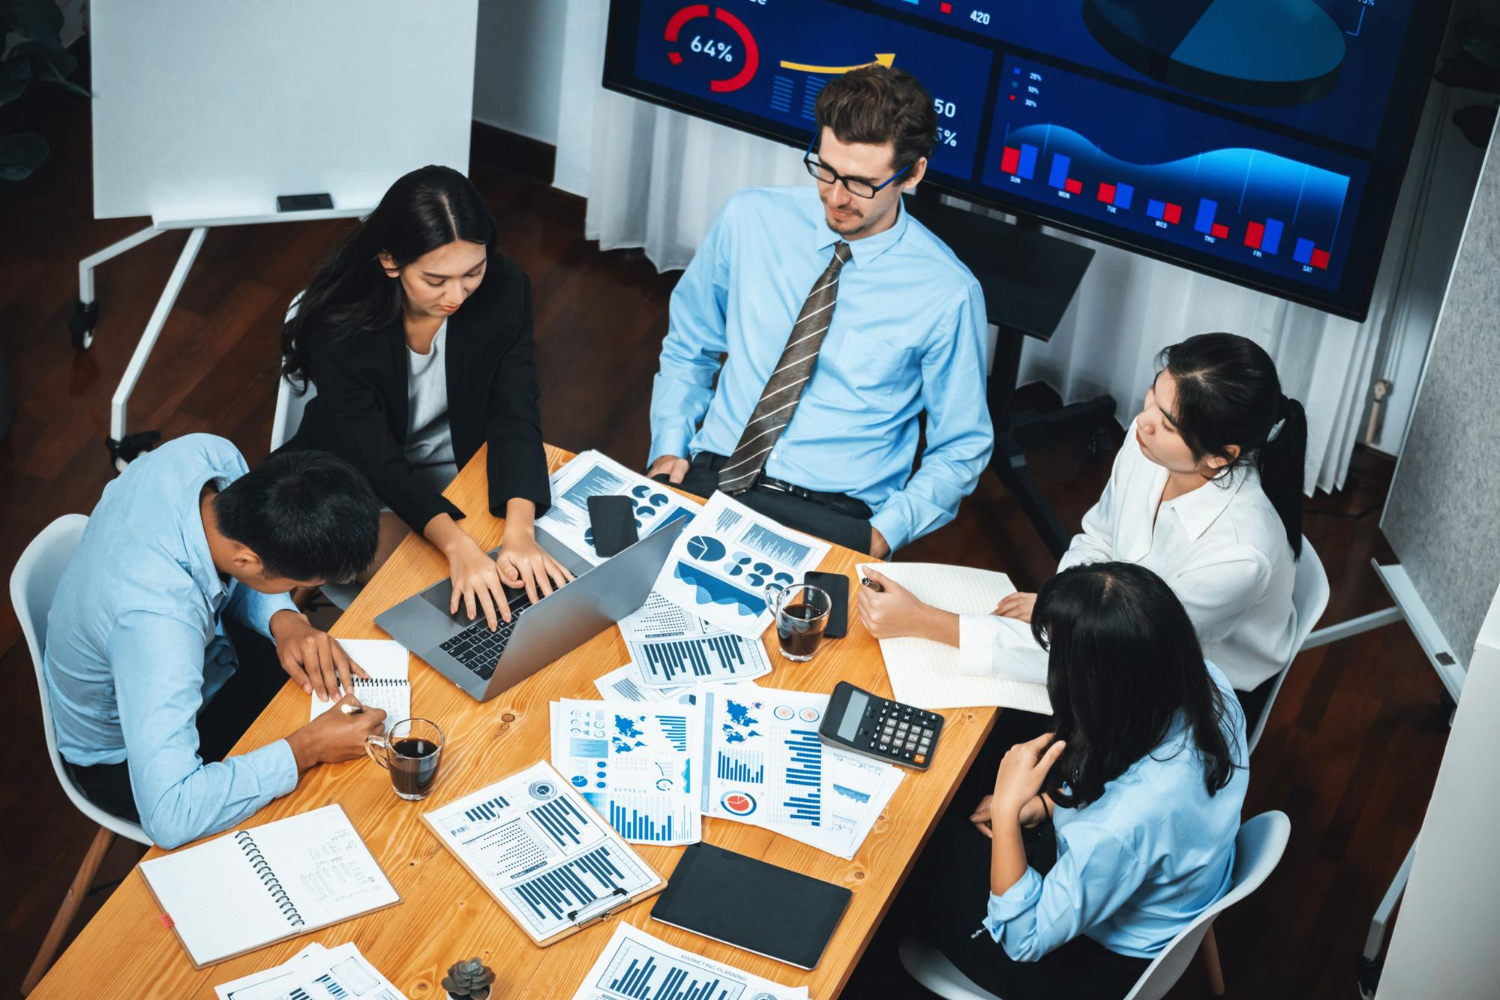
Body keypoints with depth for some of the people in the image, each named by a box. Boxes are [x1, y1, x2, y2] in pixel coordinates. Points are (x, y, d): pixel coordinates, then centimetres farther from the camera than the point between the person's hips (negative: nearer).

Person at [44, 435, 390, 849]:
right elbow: (169, 816, -48)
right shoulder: (156, 619, -47)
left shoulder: (210, 455, -26)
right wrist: (307, 749, -41)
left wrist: (285, 620, -21)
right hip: (127, 755, -7)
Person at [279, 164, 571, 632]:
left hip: (460, 463, 3)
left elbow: (515, 416, -22)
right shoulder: (339, 326, -29)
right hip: (361, 474, -2)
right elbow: (376, 459, -29)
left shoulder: (504, 290, -20)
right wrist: (458, 546, -46)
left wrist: (519, 533, -41)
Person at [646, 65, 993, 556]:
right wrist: (670, 447, 2)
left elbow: (960, 450, 5)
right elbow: (687, 350, 18)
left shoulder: (947, 294, -6)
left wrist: (885, 535, -10)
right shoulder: (749, 220, 3)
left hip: (832, 516, -2)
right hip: (709, 478, 2)